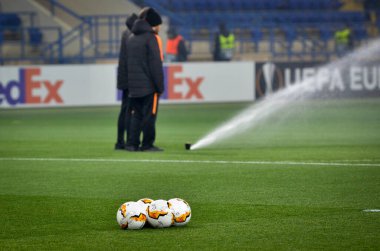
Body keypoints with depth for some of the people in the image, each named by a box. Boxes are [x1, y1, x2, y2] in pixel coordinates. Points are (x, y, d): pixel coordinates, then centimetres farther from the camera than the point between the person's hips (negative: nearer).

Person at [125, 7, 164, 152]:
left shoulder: (131, 38, 15)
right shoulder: (152, 38, -10)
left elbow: (127, 63, 18)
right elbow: (156, 65, -14)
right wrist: (160, 86, -11)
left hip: (134, 86, 7)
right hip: (149, 85, -7)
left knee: (136, 114, 11)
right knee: (149, 114, -2)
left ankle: (133, 144, 6)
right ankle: (147, 145, -2)